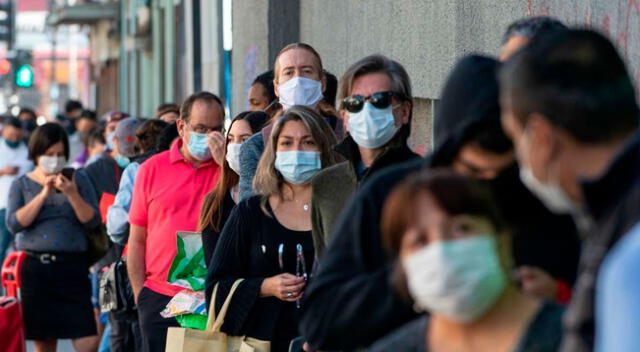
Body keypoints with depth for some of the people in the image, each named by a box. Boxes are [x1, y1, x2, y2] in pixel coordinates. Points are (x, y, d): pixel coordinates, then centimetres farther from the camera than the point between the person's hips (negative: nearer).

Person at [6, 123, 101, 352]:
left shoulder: (78, 180, 8)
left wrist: (71, 194, -14)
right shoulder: (21, 184, 9)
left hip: (72, 267, 0)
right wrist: (43, 194, -10)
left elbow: (93, 221, -1)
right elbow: (14, 224, -5)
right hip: (35, 268, 0)